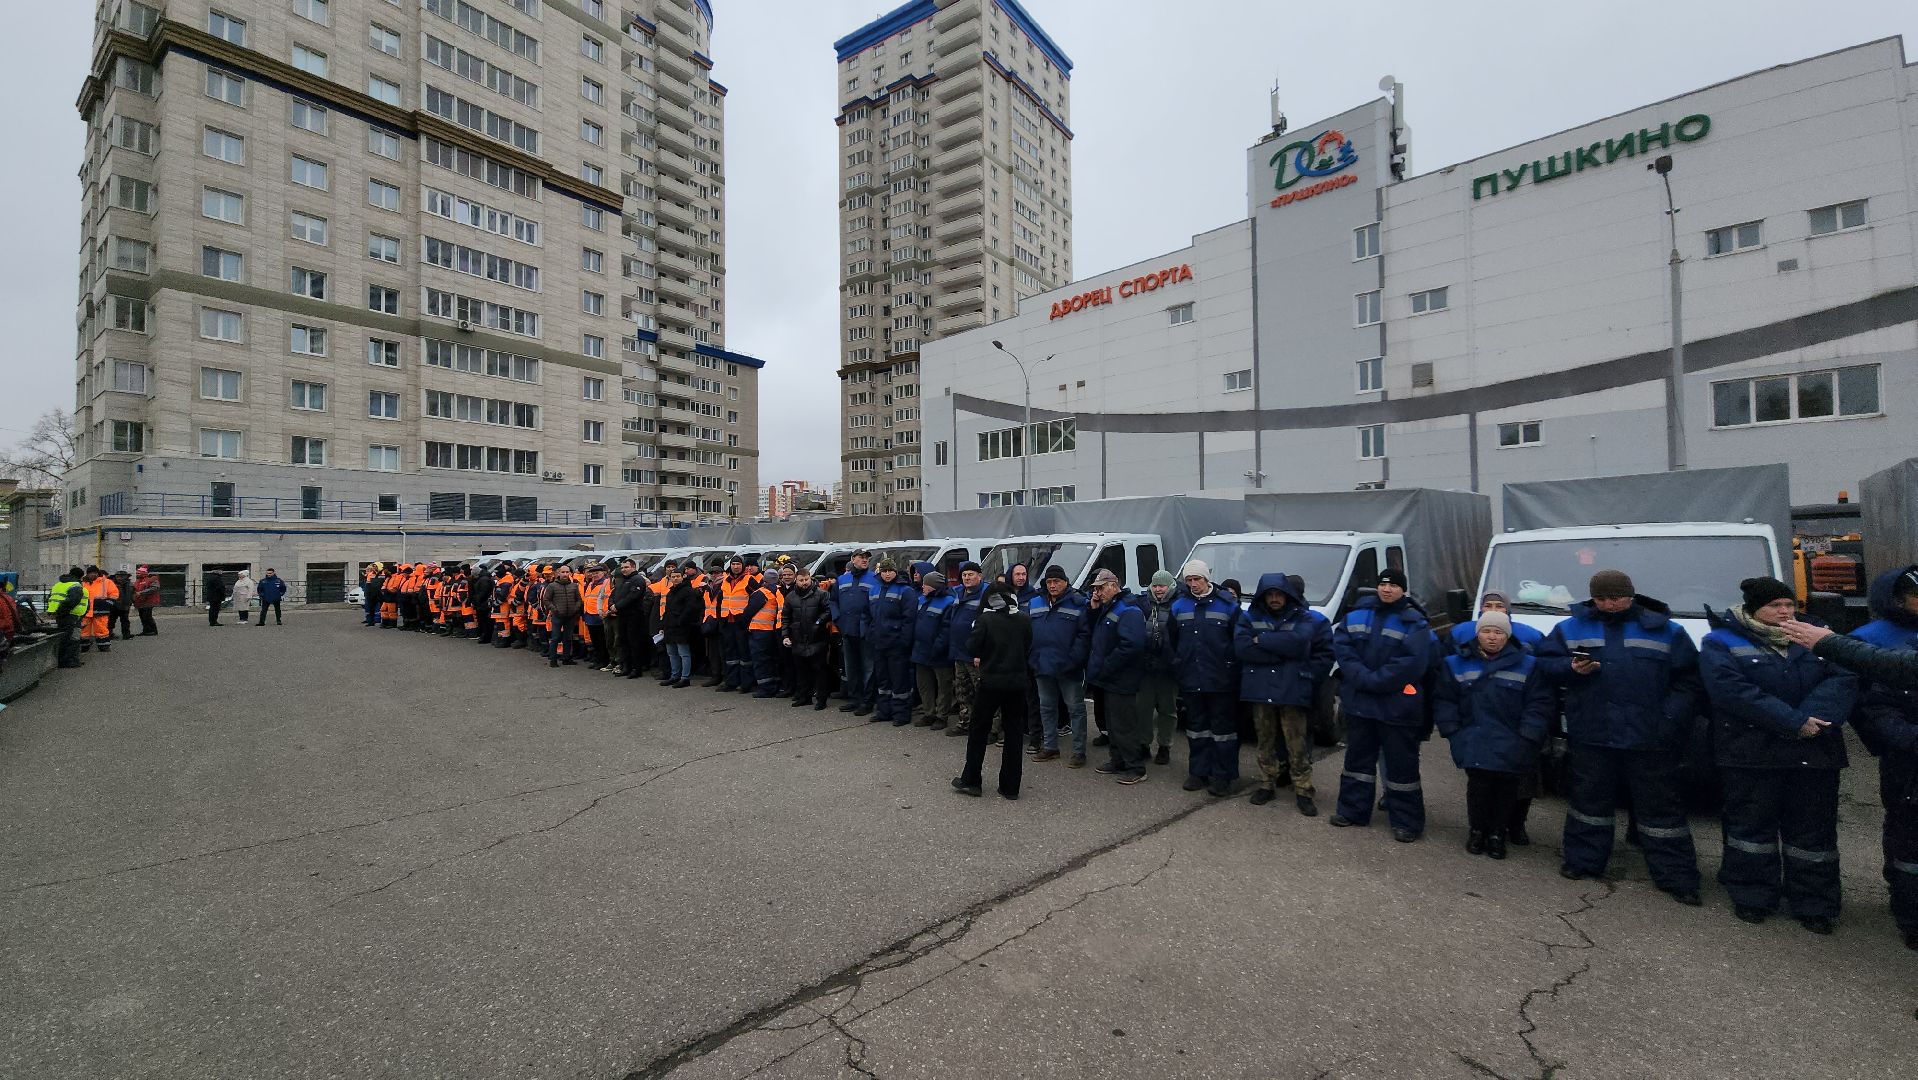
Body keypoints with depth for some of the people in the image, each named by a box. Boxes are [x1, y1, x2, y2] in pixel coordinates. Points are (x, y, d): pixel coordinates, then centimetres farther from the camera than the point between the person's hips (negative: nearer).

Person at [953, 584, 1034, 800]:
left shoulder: (985, 619, -10)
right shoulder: (1024, 619, 0)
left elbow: (972, 647, -9)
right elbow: (1028, 649, 9)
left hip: (991, 682, -3)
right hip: (1017, 682, 3)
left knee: (978, 730, 10)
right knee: (1014, 733, 10)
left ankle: (971, 780, 15)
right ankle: (1010, 786, 14)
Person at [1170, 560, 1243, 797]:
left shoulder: (1228, 604, -4)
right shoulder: (1179, 606, 7)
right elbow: (1171, 640, 15)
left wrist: (1233, 669, -5)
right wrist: (1177, 663, 10)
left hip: (1221, 680, -4)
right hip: (1191, 680, 4)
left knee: (1222, 727, 3)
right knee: (1196, 726, 13)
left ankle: (1222, 776, 12)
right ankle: (1198, 772, 24)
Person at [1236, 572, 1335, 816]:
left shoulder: (1309, 620, 1)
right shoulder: (1251, 618, 7)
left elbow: (1298, 642, -19)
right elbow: (1241, 647, -9)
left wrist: (1262, 640, -12)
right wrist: (1282, 651, -13)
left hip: (1293, 693, -2)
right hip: (1260, 691, 2)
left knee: (1298, 745, 0)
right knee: (1265, 741, 12)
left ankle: (1303, 790, 13)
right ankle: (1268, 783, 25)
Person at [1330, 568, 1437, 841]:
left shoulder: (1414, 622, -8)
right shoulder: (1357, 615, 4)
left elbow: (1412, 662, -17)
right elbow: (1341, 646, -2)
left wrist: (1374, 681, -19)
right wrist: (1361, 677, -15)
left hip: (1397, 705, -4)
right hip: (1358, 701, 4)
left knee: (1401, 762, 5)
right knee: (1358, 756, 15)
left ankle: (1407, 821, 18)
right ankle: (1352, 810, 27)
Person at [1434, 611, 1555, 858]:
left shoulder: (1528, 665, 2)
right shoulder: (1456, 664, 5)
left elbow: (1540, 703, -1)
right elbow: (1443, 700, 7)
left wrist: (1528, 736, -9)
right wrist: (1452, 731, -2)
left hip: (1510, 747, 0)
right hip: (1474, 744, 0)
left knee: (1506, 790, 6)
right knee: (1478, 786, -2)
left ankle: (1498, 833, 23)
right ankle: (1477, 830, 17)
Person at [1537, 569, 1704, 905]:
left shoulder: (1667, 632, 5)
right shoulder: (1570, 629, 5)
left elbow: (1688, 679, 4)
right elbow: (1545, 661, 7)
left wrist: (1672, 719, -8)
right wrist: (1571, 668, -14)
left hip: (1650, 739, -1)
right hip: (1591, 736, 1)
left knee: (1660, 806, 6)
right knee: (1589, 799, 12)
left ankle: (1677, 877, 18)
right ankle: (1583, 860, 24)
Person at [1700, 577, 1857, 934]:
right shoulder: (1721, 643, -4)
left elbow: (1843, 680, -3)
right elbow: (1732, 690, -17)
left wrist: (1812, 718, -20)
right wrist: (1793, 723, -21)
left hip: (1815, 753, 4)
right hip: (1751, 754, -4)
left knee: (1813, 829, 10)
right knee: (1752, 824, 6)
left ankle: (1814, 903, 23)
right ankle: (1752, 897, 19)